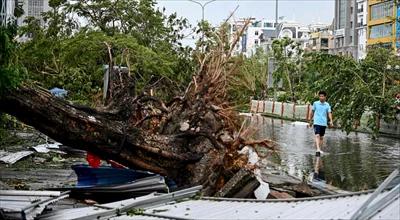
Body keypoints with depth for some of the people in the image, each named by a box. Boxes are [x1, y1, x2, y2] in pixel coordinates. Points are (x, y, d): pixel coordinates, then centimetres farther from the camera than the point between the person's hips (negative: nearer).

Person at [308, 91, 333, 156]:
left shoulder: (327, 105, 4)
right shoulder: (315, 103, 2)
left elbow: (329, 113, -3)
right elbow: (312, 112, 12)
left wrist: (331, 121, -18)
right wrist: (310, 121, 16)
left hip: (324, 123, 2)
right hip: (316, 122, -2)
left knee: (321, 137, 11)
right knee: (317, 136, -16)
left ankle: (320, 149, 22)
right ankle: (318, 150, -26)